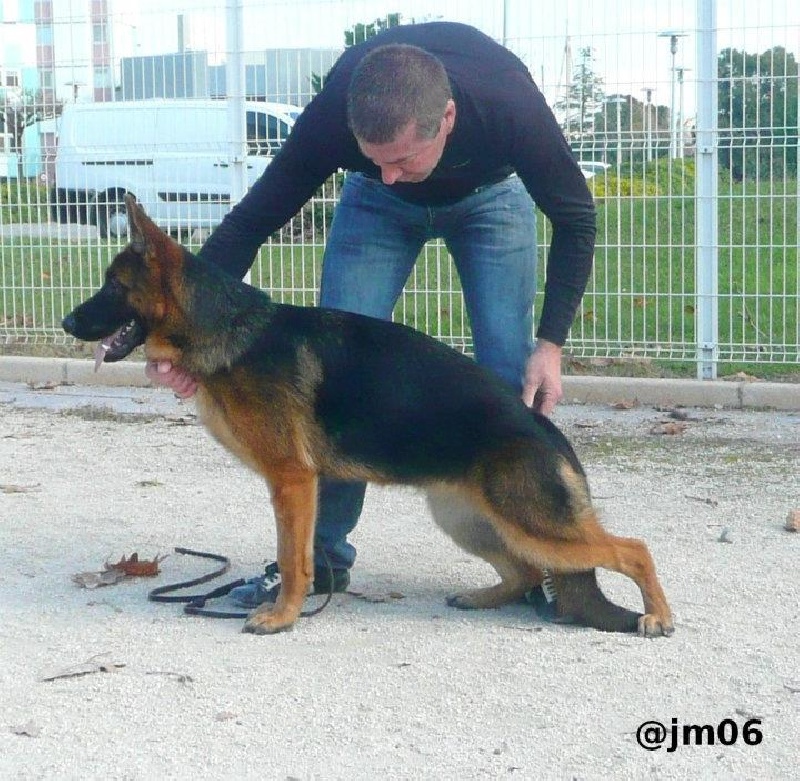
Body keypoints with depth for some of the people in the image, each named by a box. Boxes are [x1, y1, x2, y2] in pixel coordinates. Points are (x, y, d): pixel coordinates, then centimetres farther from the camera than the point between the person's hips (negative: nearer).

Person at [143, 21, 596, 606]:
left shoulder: (509, 104, -41)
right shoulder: (333, 117, -39)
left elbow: (576, 219, -23)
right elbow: (251, 221, -26)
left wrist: (552, 344, -27)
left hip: (490, 194, -1)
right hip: (377, 206, 1)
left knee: (511, 374, -13)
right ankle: (320, 554, 1)